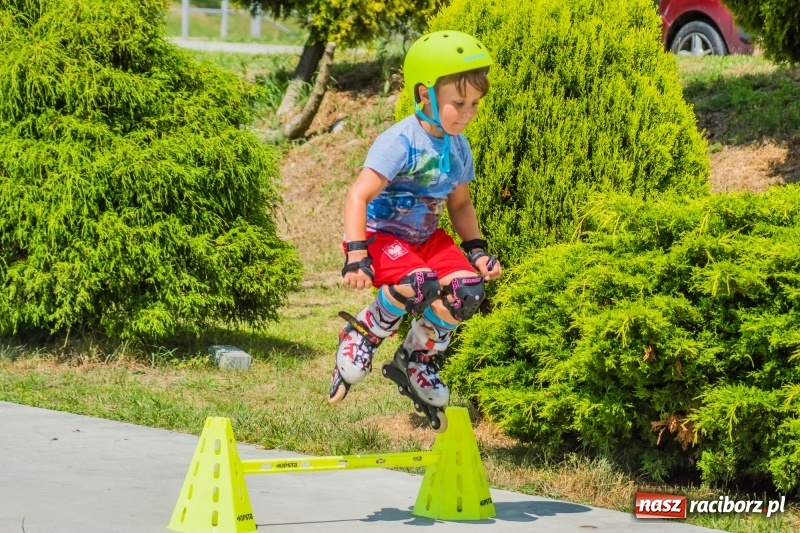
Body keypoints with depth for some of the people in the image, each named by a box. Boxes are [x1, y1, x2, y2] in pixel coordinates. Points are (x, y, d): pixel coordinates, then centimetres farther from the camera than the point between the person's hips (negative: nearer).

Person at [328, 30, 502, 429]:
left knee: (468, 289, -18)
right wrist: (357, 257, -33)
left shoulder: (458, 148, 1)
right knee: (420, 285, -35)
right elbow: (358, 197, -25)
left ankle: (417, 359, 6)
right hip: (381, 234, -7)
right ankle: (361, 336, -6)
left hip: (425, 237, 7)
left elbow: (460, 204, 17)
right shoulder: (400, 143, -22)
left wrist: (477, 251, 4)